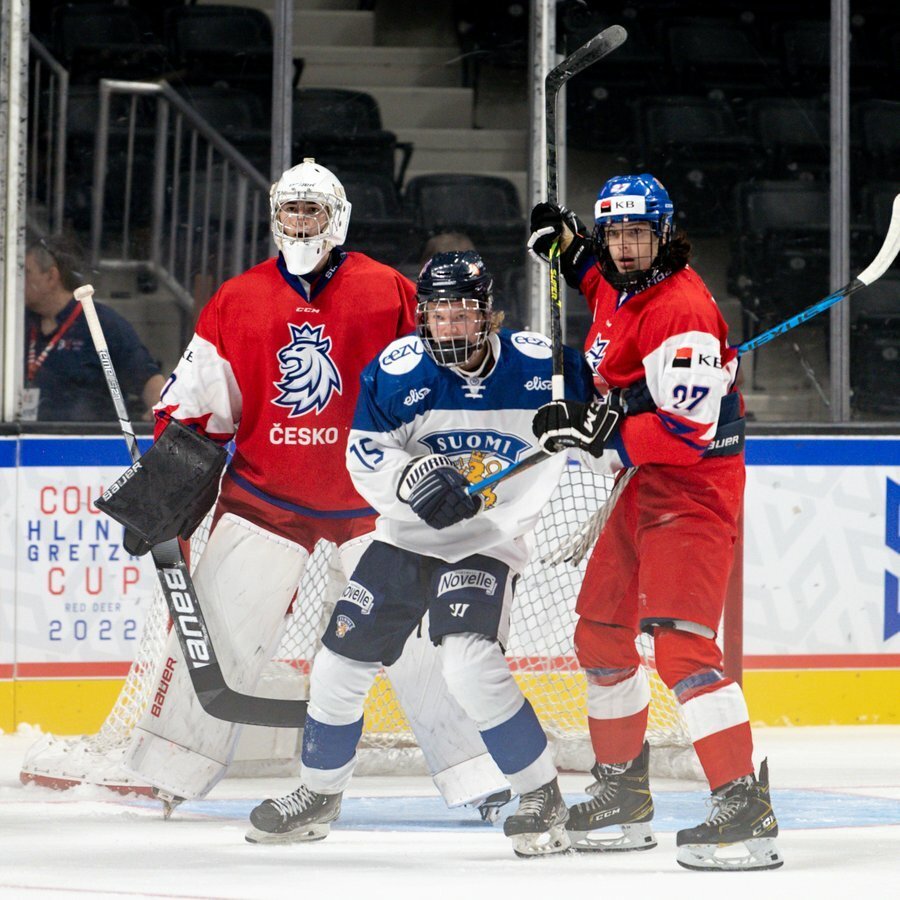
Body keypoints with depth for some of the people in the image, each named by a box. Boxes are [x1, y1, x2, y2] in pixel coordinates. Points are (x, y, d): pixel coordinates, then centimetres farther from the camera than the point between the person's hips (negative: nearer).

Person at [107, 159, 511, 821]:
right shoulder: (237, 301, 3)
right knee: (215, 631, -2)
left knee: (416, 635, -8)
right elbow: (196, 397, 9)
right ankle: (167, 777, 8)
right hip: (264, 494, 2)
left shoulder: (389, 294, -4)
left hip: (370, 494, -2)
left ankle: (479, 778, -3)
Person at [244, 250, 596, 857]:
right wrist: (413, 476, -29)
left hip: (490, 540, -3)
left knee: (470, 662, -25)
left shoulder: (539, 367, -13)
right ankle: (319, 796, 28)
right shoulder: (397, 371, -12)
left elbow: (591, 414, 5)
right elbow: (364, 455, -13)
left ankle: (544, 800, -12)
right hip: (406, 534, 3)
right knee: (341, 662, 4)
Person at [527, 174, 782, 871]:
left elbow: (692, 431, -29)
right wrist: (572, 246, 20)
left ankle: (746, 809, -24)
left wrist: (603, 431, -30)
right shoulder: (619, 287, 6)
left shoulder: (681, 310, -23)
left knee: (680, 644, -21)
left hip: (694, 491, -10)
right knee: (601, 632, 17)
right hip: (640, 487, 10)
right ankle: (623, 795, 32)